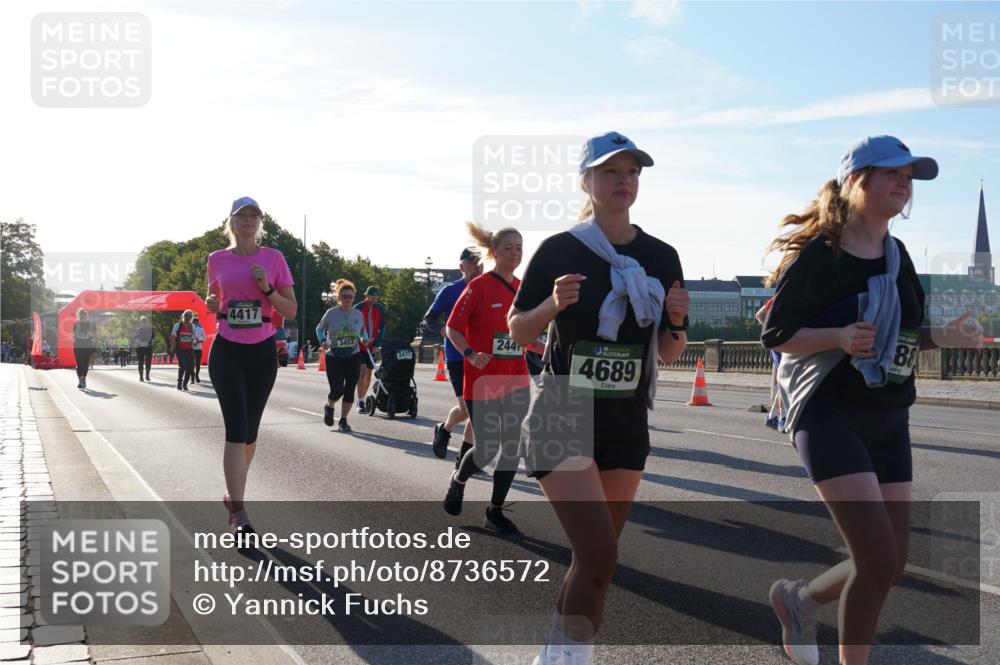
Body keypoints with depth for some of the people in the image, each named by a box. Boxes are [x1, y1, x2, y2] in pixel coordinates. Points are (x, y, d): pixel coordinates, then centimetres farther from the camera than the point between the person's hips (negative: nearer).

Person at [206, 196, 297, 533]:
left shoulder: (274, 258, 1)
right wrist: (212, 304, -3)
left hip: (263, 352, 1)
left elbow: (291, 311, 2)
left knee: (250, 430, 10)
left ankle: (232, 494, 31)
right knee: (237, 430, -12)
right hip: (227, 351, -1)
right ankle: (238, 512, -13)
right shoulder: (217, 259, 5)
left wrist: (267, 289, -14)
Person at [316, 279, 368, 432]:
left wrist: (364, 339, -4)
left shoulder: (358, 314, 2)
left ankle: (343, 420, 15)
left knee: (350, 390, 0)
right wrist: (323, 341, -12)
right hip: (334, 357, -3)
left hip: (353, 356, 3)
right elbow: (319, 329, 7)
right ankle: (329, 407, 25)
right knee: (337, 389, -9)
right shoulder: (331, 313, -6)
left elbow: (363, 331, 18)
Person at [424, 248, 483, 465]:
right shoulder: (450, 291, -1)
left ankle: (464, 457, 10)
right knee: (465, 408, -11)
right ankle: (443, 431, 21)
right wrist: (445, 331, -16)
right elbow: (429, 319, 1)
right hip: (457, 356, -4)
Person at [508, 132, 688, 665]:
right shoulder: (559, 250, -5)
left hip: (627, 424, 5)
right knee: (599, 554, -17)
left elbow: (668, 355, 9)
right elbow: (518, 331, 1)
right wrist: (554, 304, -18)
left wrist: (676, 322, -11)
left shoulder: (661, 257, 5)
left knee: (595, 560, 10)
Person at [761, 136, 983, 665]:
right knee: (878, 561, -15)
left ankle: (799, 598, 34)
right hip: (830, 416, -8)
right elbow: (775, 334, -11)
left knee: (889, 566, 8)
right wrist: (839, 336, -27)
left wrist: (941, 337, 0)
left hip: (888, 420, 8)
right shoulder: (819, 255, -11)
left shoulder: (898, 256, 11)